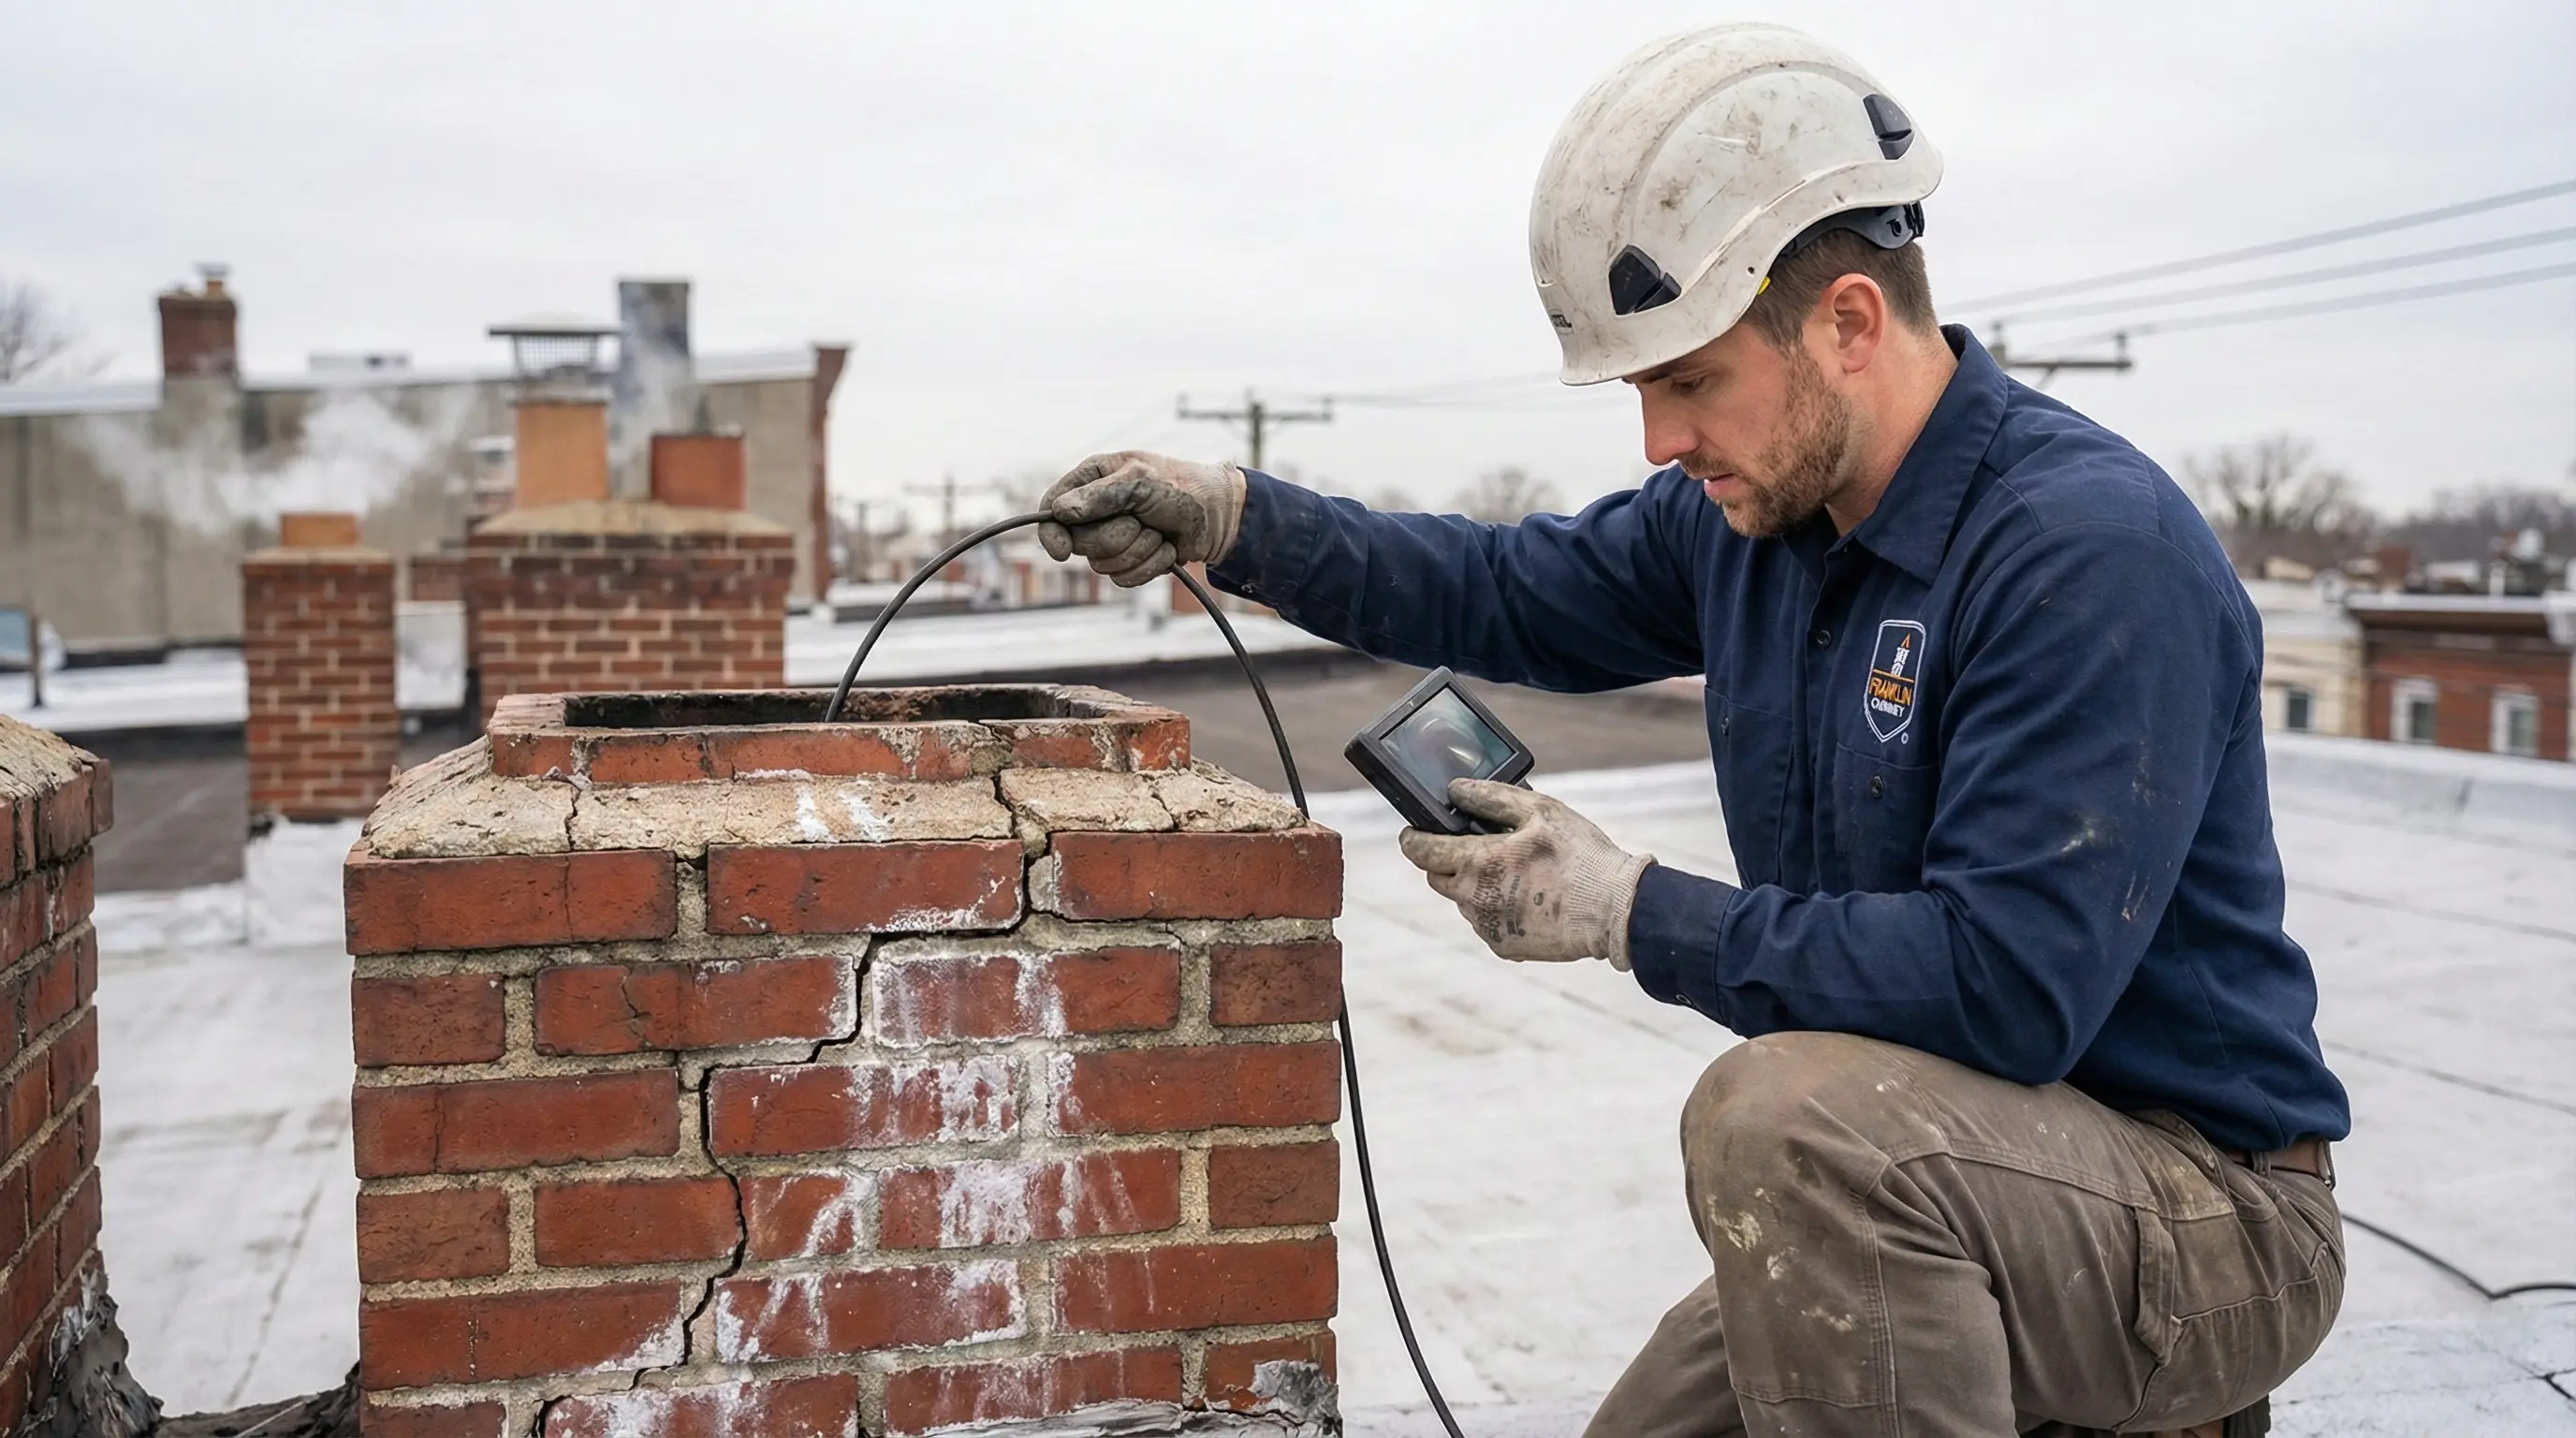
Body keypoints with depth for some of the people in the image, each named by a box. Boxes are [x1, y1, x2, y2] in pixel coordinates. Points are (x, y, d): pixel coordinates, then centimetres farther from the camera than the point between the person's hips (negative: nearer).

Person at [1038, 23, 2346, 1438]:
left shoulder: (2094, 551, -25)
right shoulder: (1750, 511, 1)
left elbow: (2009, 982, -32)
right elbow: (1514, 593, 13)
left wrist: (1633, 912, -25)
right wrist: (1232, 518, -1)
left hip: (2213, 1212, -8)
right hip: (1920, 1209, 8)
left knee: (1784, 1111, -32)